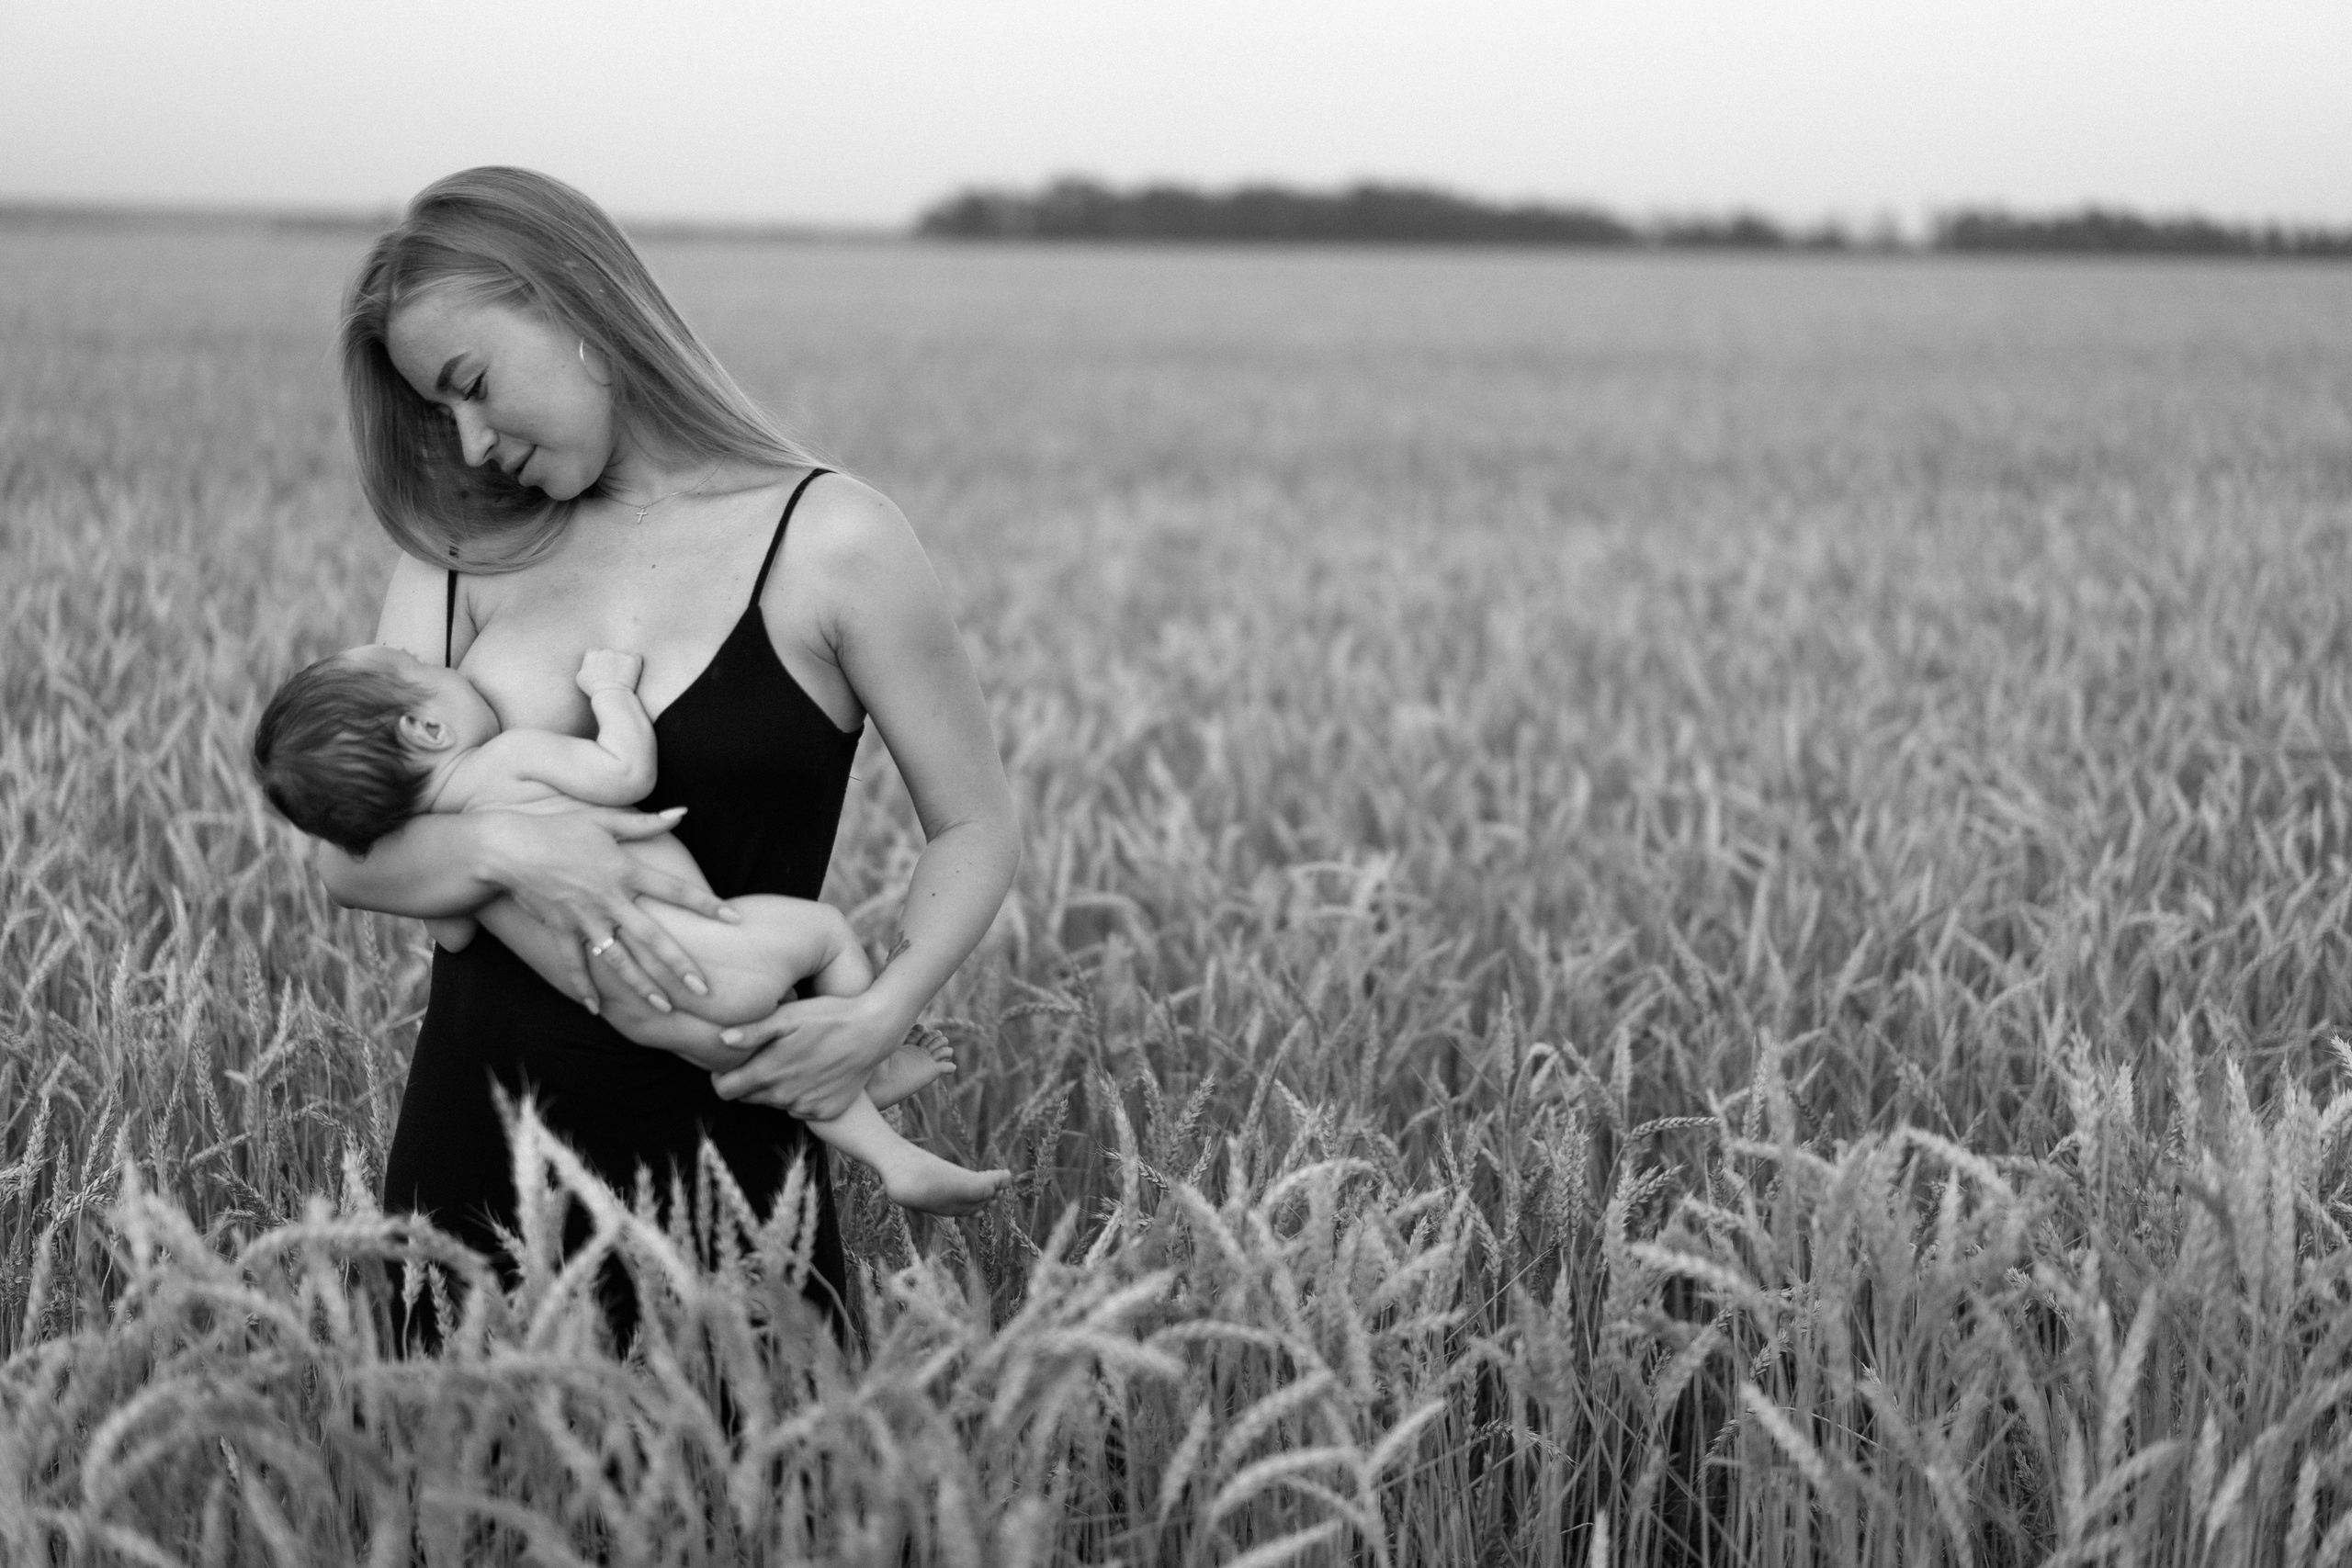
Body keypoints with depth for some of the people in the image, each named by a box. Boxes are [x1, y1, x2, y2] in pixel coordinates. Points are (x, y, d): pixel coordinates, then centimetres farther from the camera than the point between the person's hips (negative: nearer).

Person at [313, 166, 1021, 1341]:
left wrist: (882, 1011, -16)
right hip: (471, 1129, 4)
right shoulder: (459, 553, 7)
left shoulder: (828, 541, -5)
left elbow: (975, 827, 1)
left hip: (716, 1140, -3)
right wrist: (505, 851, -19)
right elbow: (350, 856, 2)